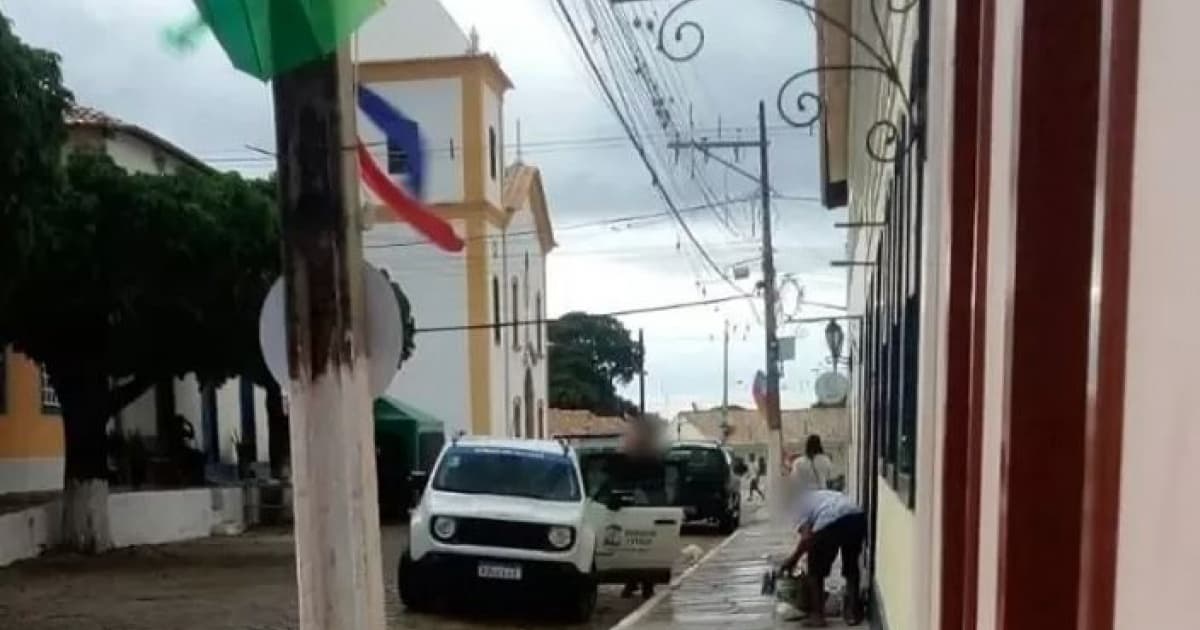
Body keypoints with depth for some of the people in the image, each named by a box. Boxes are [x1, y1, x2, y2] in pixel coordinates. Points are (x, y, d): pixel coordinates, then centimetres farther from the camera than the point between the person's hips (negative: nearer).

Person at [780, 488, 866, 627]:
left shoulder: (801, 502, 20)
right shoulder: (823, 496, 40)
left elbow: (807, 537, 4)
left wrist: (793, 558, 17)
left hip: (831, 522, -6)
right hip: (858, 517, 6)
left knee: (816, 571, 16)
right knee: (851, 567, 26)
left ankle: (817, 615, 18)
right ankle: (853, 612, 27)